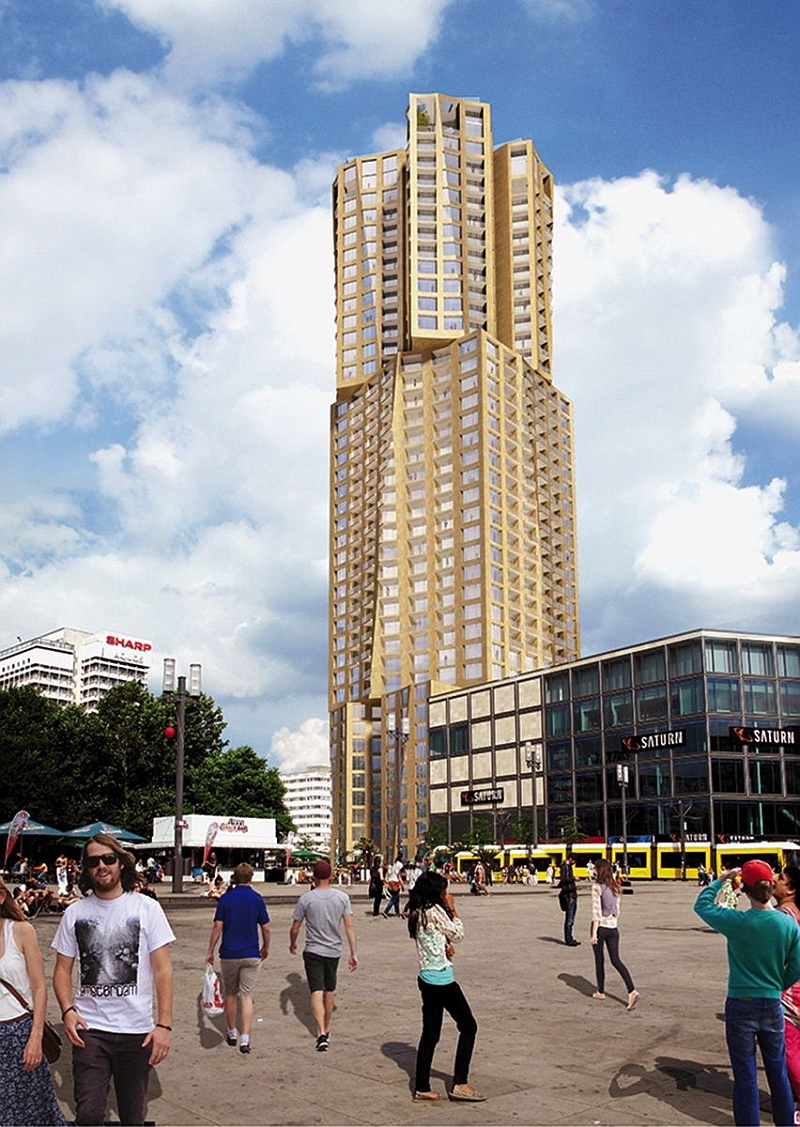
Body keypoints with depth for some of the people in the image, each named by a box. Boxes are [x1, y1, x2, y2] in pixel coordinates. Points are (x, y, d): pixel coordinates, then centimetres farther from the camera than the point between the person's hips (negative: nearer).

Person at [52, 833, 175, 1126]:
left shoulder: (147, 908, -3)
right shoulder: (74, 913, 3)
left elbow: (162, 970, -4)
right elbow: (62, 970, 8)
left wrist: (164, 1024, -12)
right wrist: (67, 1011, -10)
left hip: (137, 1032, 0)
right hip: (89, 1029, 1)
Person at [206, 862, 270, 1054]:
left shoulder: (225, 899, -4)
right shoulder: (257, 899, -3)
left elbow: (217, 927, -6)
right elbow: (266, 928, 1)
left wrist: (210, 951, 4)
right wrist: (266, 947, 17)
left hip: (229, 954, 0)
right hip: (251, 955, 0)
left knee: (230, 994, 17)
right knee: (247, 996, 2)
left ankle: (232, 1033, 26)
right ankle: (245, 1039, -7)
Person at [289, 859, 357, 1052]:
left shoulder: (306, 899, -9)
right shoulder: (342, 897, -2)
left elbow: (295, 929, -2)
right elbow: (350, 926, -5)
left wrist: (292, 944, 17)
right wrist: (353, 953, -1)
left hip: (313, 951, -3)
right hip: (334, 951, 3)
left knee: (317, 992, -5)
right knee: (330, 991, 19)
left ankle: (322, 1034, -18)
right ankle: (326, 1030, 31)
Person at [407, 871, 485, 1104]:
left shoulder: (417, 913, 11)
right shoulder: (434, 911, -16)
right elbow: (457, 934, -7)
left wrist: (446, 945, 0)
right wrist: (452, 909, 2)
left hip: (427, 978, 9)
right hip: (442, 979, -9)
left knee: (430, 1033, 12)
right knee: (468, 1027, 4)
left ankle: (421, 1088, 13)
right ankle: (460, 1084, 3)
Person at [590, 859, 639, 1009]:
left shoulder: (597, 887, -11)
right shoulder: (615, 887, 9)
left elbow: (596, 911, -16)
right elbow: (617, 910, 14)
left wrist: (594, 933, -15)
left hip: (601, 926, -5)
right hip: (613, 928, 5)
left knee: (599, 960, 11)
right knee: (616, 960, 4)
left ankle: (601, 992, 22)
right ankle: (632, 990, -12)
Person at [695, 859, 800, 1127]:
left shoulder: (736, 923, -18)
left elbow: (702, 905, -1)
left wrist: (720, 880, 8)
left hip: (741, 1005, -3)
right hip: (773, 1005, 3)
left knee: (745, 1074, 7)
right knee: (777, 1070, 20)